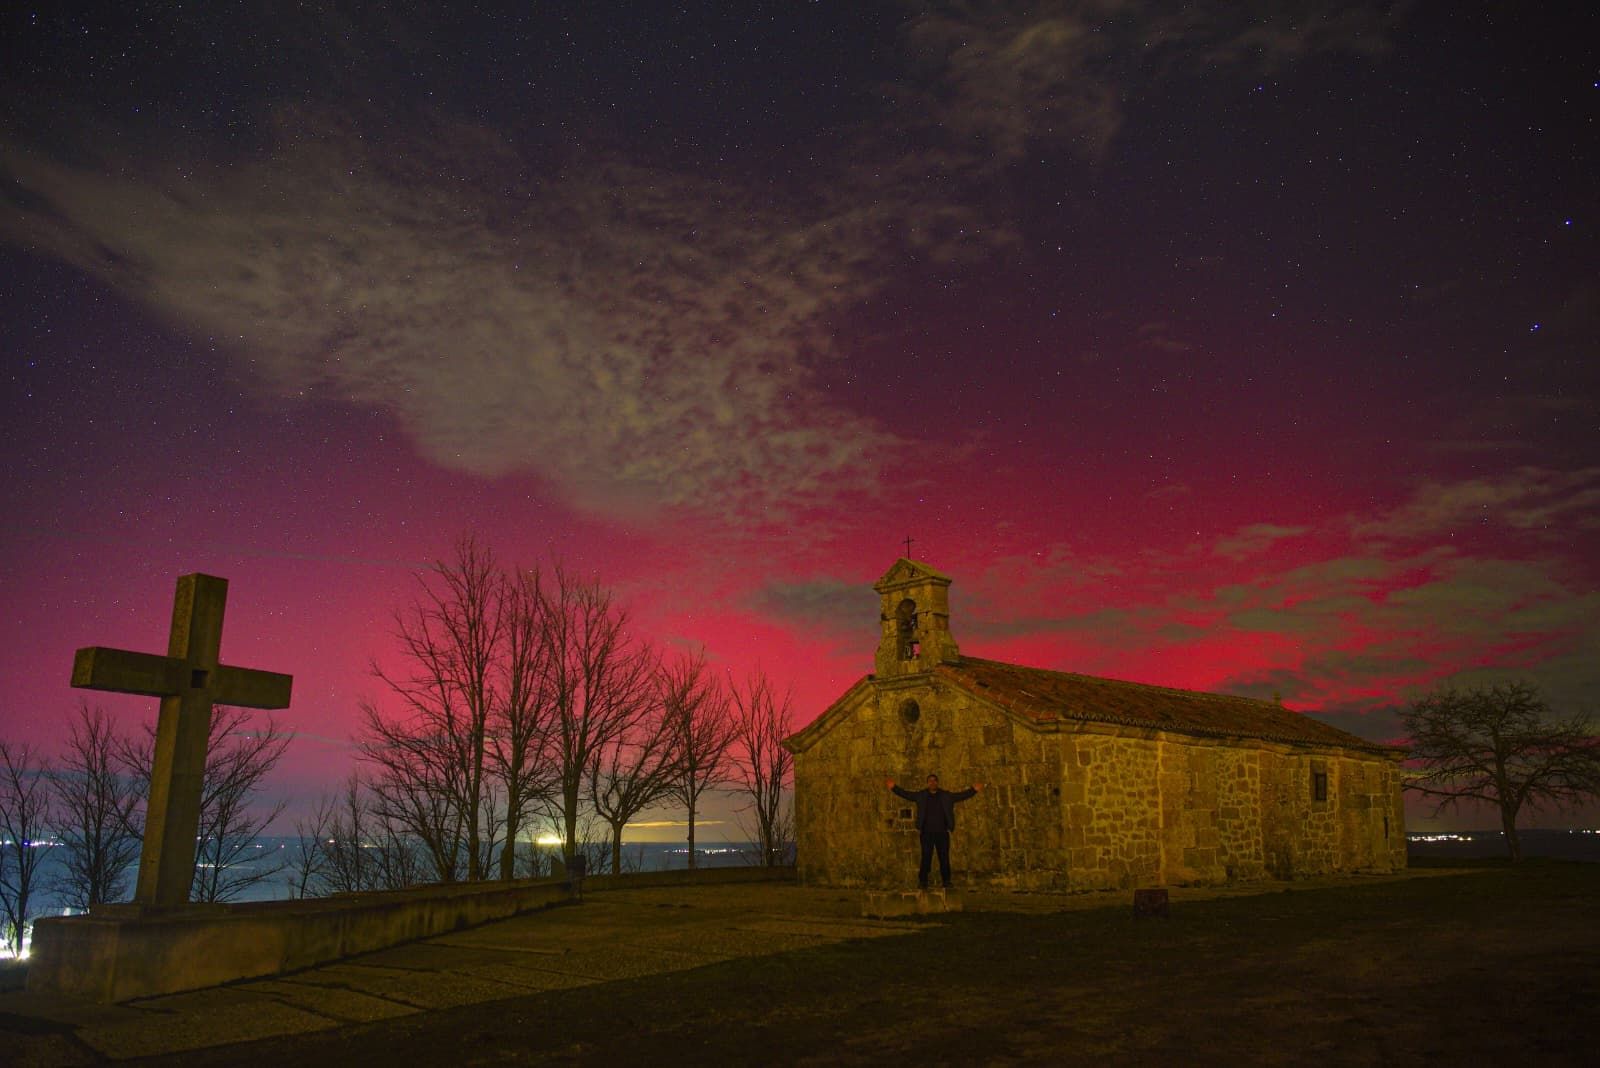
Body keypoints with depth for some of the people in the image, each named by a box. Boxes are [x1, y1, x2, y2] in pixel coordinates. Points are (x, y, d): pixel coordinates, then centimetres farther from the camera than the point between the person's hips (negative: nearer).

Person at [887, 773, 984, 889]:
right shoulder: (921, 795, 6)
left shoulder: (946, 795, 8)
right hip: (927, 833, -1)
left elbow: (962, 795, 5)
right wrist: (894, 788, -8)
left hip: (942, 833, 1)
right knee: (926, 858, -1)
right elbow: (906, 794, 4)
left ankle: (946, 882, 10)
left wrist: (973, 789, -7)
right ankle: (923, 882, 4)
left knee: (944, 858, 3)